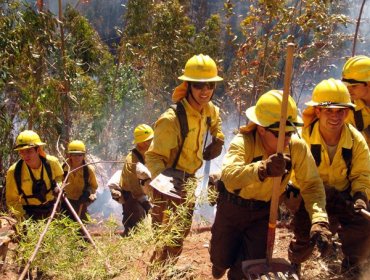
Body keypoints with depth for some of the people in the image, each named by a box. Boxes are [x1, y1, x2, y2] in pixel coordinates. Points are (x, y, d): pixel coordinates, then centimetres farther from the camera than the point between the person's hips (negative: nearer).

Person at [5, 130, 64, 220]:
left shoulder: (52, 162, -17)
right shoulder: (14, 172, -22)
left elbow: (59, 177, 8)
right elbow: (12, 200, -10)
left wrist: (56, 186, -11)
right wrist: (23, 217, -21)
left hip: (51, 209, 2)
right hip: (29, 213, -2)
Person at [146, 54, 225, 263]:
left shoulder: (209, 110, -4)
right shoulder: (171, 120, -29)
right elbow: (153, 156, -28)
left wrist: (218, 139, 7)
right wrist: (165, 174, -47)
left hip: (186, 181, 8)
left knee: (183, 231, 22)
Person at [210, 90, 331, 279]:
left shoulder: (298, 147, -21)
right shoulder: (243, 142, -31)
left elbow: (312, 184, -18)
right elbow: (228, 176, -49)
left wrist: (319, 220, -35)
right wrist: (263, 169, -68)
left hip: (264, 211, 2)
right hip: (233, 206, -2)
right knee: (222, 260, 14)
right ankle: (221, 263, 52)